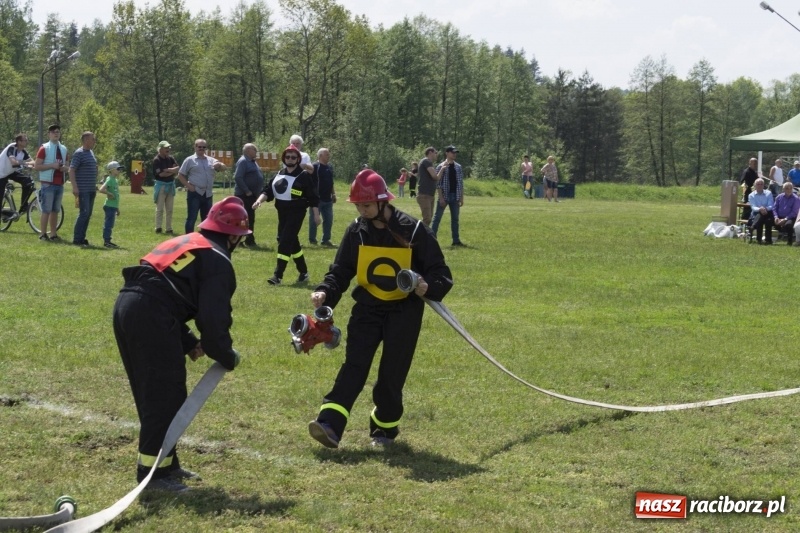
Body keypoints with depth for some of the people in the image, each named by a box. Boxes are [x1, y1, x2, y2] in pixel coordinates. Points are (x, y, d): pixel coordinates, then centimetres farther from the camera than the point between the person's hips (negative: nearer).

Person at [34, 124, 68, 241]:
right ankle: (43, 235, -3)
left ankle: (53, 234, 12)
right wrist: (52, 166, -19)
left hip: (59, 184, 6)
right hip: (47, 184, -6)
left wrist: (65, 167, -1)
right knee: (46, 211, -7)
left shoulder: (64, 149, 14)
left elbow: (67, 164, 23)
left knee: (55, 210, 8)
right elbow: (36, 166, -9)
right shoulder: (44, 148, -4)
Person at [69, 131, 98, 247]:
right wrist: (74, 187, -24)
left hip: (91, 190, 9)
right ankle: (76, 239, -8)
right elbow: (71, 170, -16)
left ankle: (82, 238, 13)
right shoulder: (79, 153, -10)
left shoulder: (91, 152, 17)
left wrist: (95, 186, 23)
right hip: (83, 190, -9)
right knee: (84, 213, -12)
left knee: (88, 214, 8)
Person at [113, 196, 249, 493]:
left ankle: (165, 464, 28)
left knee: (152, 395, 19)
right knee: (165, 397, -2)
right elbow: (213, 318, -8)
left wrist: (189, 343, 22)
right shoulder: (218, 261, 1)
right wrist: (227, 357, 8)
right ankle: (153, 472, -2)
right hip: (152, 317, -9)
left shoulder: (185, 244, 29)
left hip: (126, 305, 9)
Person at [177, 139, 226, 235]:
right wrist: (189, 186, -10)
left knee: (206, 219, 10)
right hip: (195, 193, -5)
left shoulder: (211, 160, 13)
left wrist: (220, 165, -19)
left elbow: (224, 168, 4)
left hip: (208, 194, 5)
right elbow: (180, 175, 2)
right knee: (191, 218, -6)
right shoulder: (190, 160, 1)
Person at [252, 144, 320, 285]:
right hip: (282, 212, 7)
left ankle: (278, 275, -14)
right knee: (292, 242, 15)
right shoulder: (279, 174, 10)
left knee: (285, 242, -13)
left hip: (296, 213, -7)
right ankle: (303, 272, 29)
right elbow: (268, 190, 5)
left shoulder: (304, 176, -7)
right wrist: (260, 200, -13)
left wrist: (316, 214, -9)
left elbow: (312, 197, -7)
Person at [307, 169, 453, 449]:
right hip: (368, 307, 2)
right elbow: (341, 271, 5)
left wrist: (429, 287, -28)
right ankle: (330, 425, -20)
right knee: (354, 365, -9)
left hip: (404, 310, -2)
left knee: (392, 373, -1)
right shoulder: (356, 232, -1)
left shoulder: (414, 231, -11)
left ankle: (386, 426, 19)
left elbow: (439, 272, -7)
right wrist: (325, 292, -14)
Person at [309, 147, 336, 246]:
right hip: (317, 199, -8)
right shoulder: (315, 167, -11)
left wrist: (333, 194, 19)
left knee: (328, 220, 9)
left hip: (327, 199, 8)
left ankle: (326, 240, 17)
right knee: (314, 219, 1)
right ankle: (312, 239, 10)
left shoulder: (329, 167, 13)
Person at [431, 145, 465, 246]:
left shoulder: (458, 167, 10)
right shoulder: (441, 167, -4)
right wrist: (441, 198, -15)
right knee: (437, 218, -2)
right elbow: (438, 184, -8)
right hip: (444, 196, -5)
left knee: (455, 219, 7)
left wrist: (461, 198, 6)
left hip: (455, 197, 5)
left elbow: (461, 183, 12)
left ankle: (456, 240, 10)